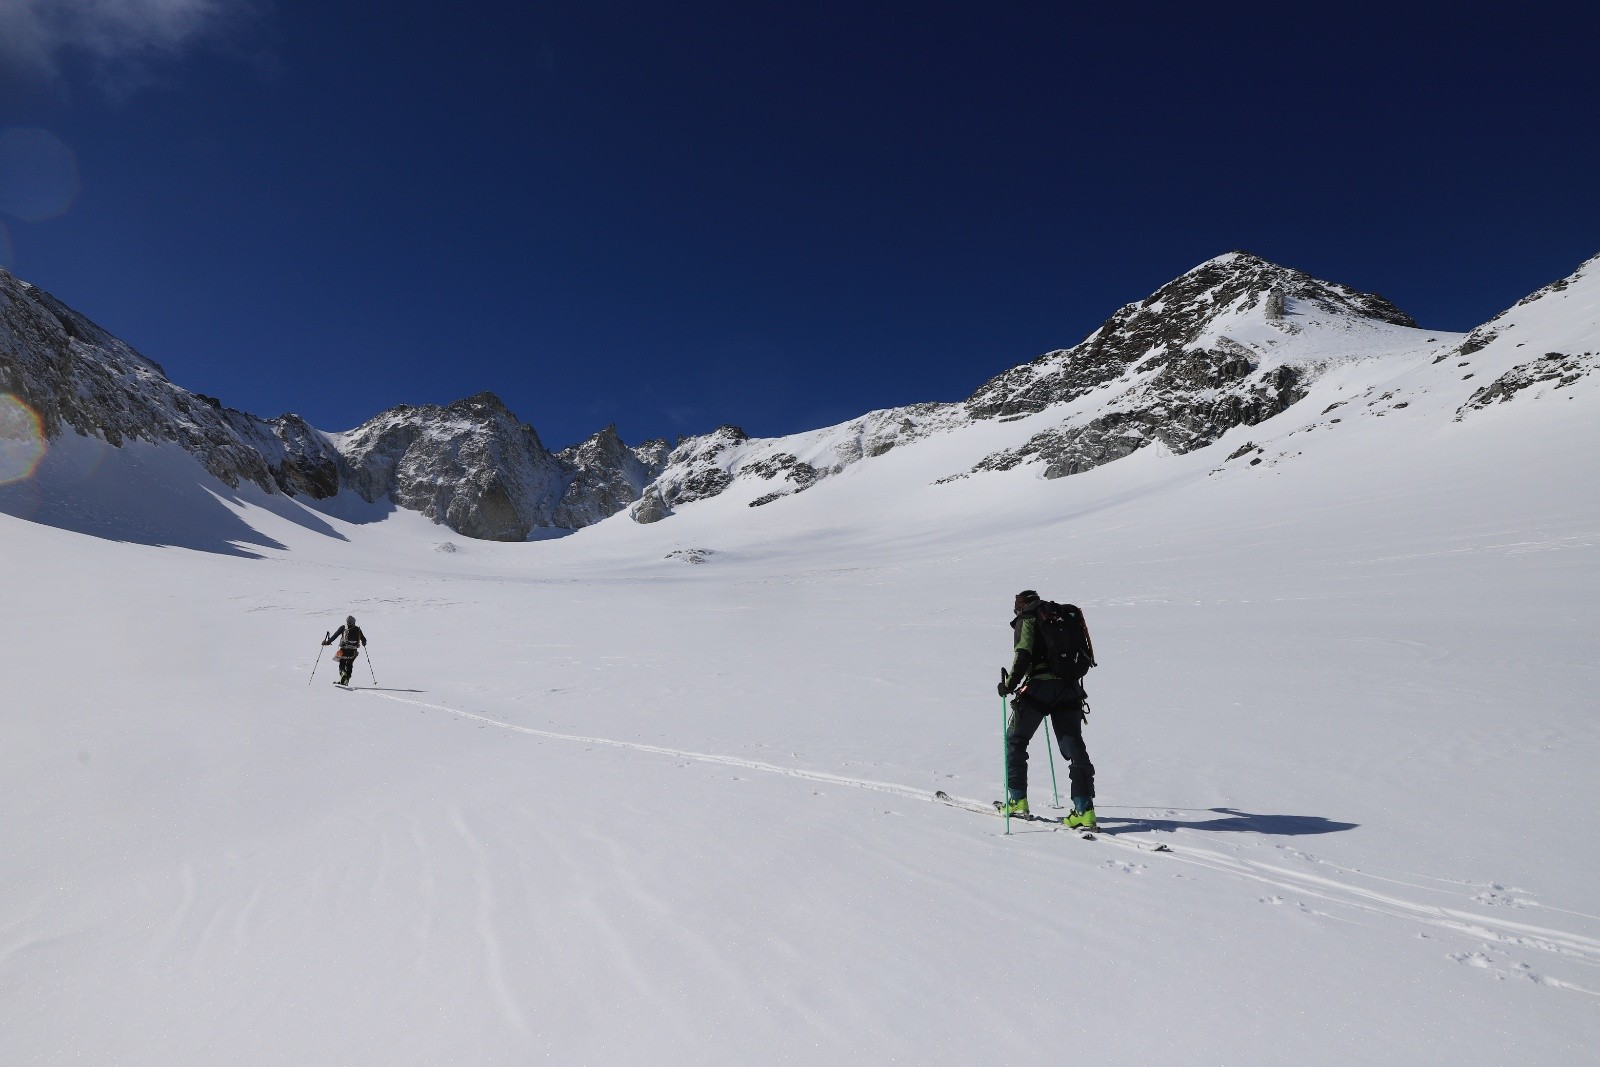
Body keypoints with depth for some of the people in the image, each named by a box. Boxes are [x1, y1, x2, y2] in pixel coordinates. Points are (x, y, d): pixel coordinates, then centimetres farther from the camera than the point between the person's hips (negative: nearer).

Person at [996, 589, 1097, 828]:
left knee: (1015, 741, 11)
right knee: (1075, 749, 6)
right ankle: (1085, 810, -2)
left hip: (1039, 686, -5)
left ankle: (1017, 801, 12)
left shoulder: (1027, 619, 3)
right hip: (1070, 689, 5)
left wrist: (1009, 684, -7)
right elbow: (1085, 659, 20)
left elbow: (1023, 654, -13)